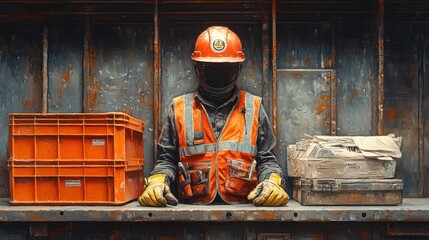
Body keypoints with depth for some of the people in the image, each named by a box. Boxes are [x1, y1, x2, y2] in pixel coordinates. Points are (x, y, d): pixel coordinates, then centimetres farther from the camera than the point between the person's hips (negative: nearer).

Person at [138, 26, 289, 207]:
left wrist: (272, 182, -4)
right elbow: (167, 159, 17)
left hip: (242, 208, 1)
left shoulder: (253, 108, 15)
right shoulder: (179, 109, 15)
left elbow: (266, 159, 16)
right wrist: (157, 182, -3)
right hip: (193, 209, 0)